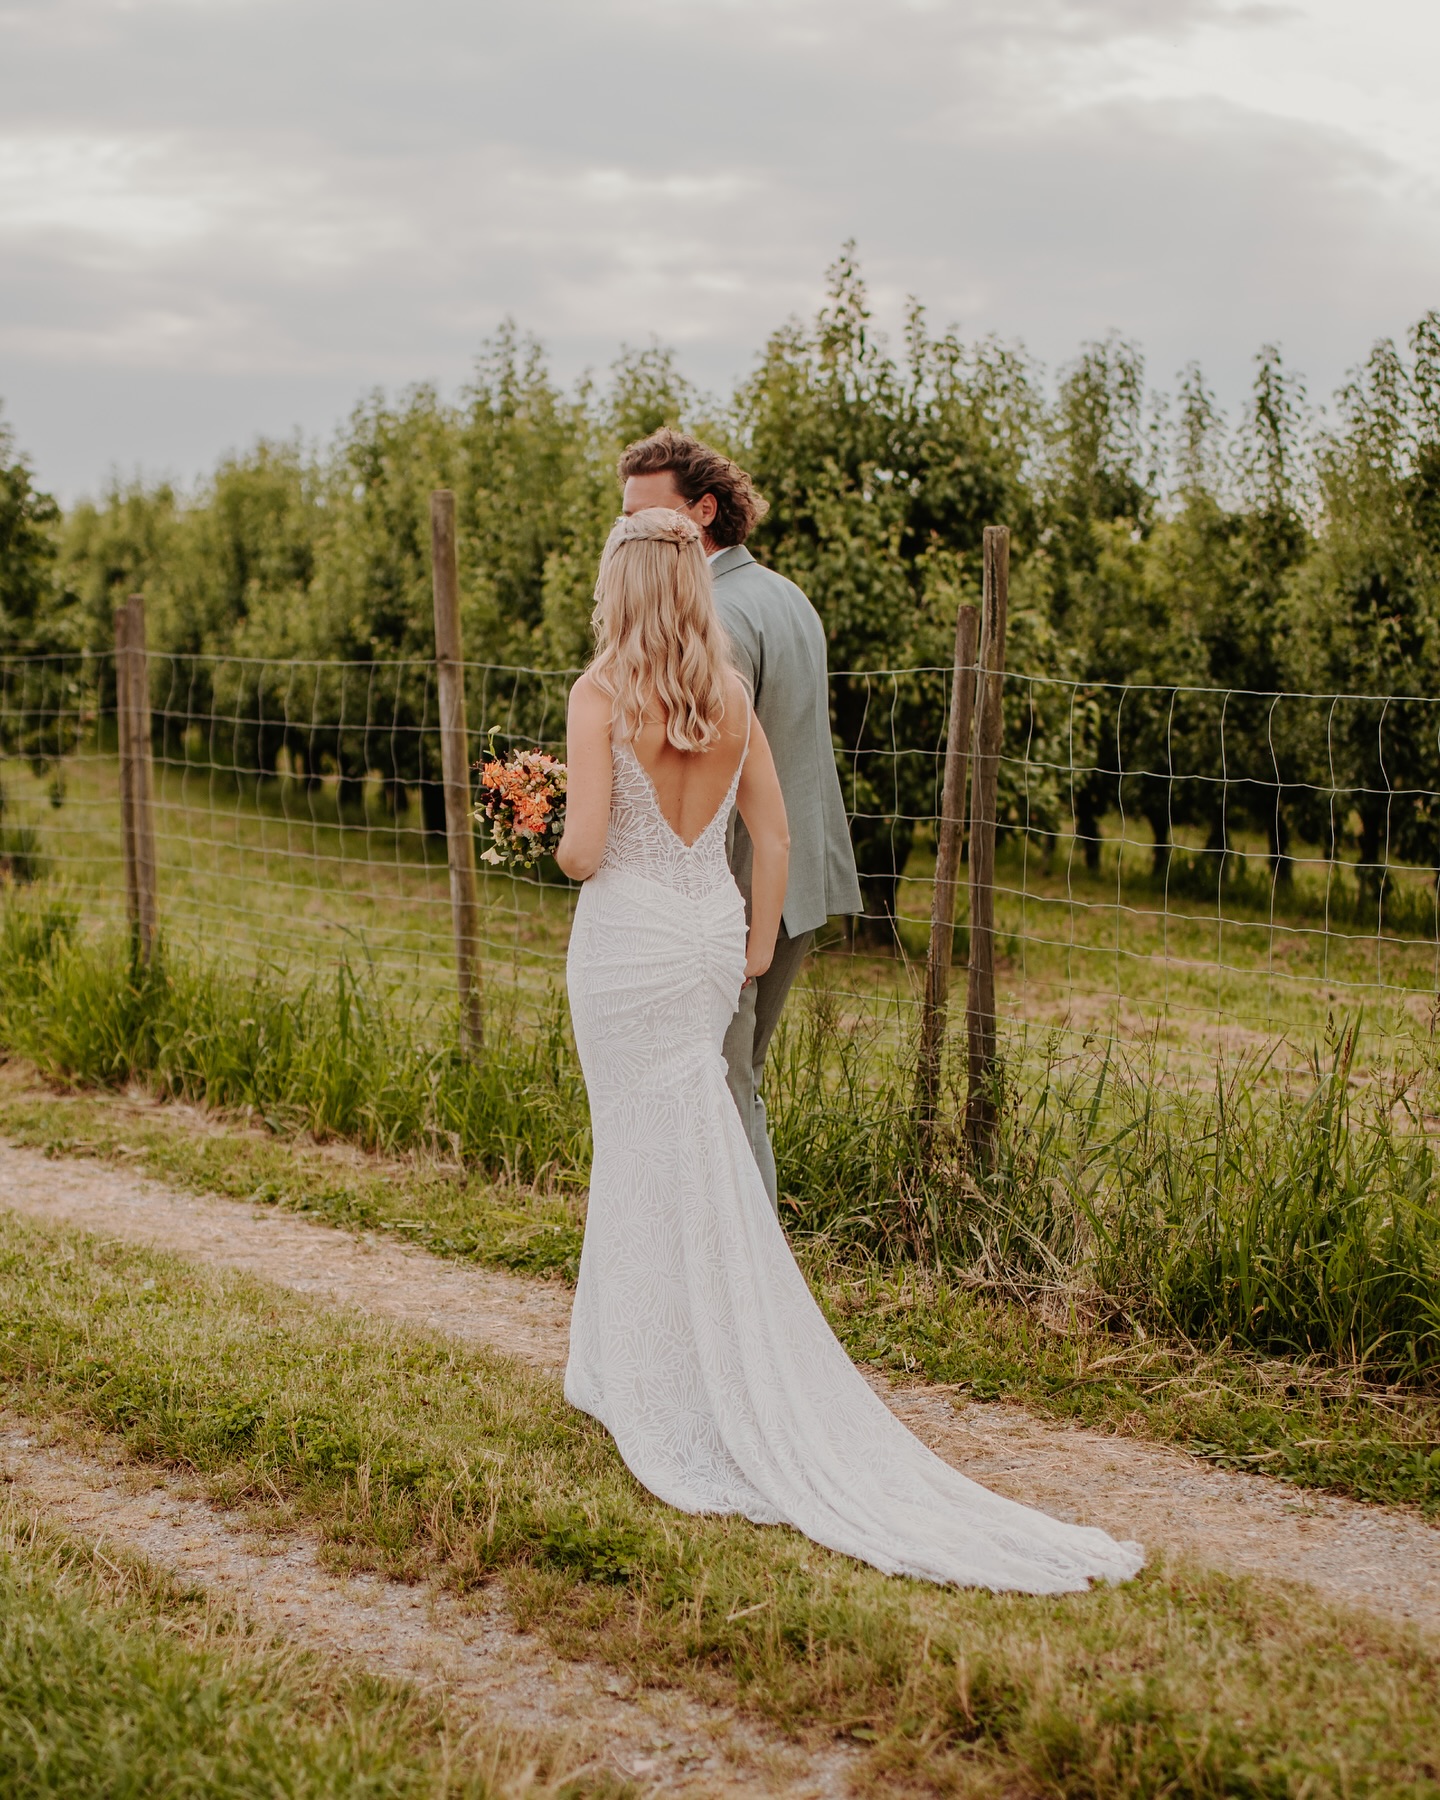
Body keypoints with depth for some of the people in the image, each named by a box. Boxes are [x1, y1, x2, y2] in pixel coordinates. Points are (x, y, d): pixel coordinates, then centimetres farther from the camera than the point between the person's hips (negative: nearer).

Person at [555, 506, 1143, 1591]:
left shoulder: (600, 695, -13)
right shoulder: (731, 695, 4)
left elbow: (584, 847, -17)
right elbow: (774, 834, 6)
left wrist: (563, 850, 5)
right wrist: (757, 947, 14)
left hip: (629, 938, -5)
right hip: (713, 933, 6)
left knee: (675, 1167, 2)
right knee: (644, 1150, 18)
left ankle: (724, 1408, 10)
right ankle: (624, 1374, 27)